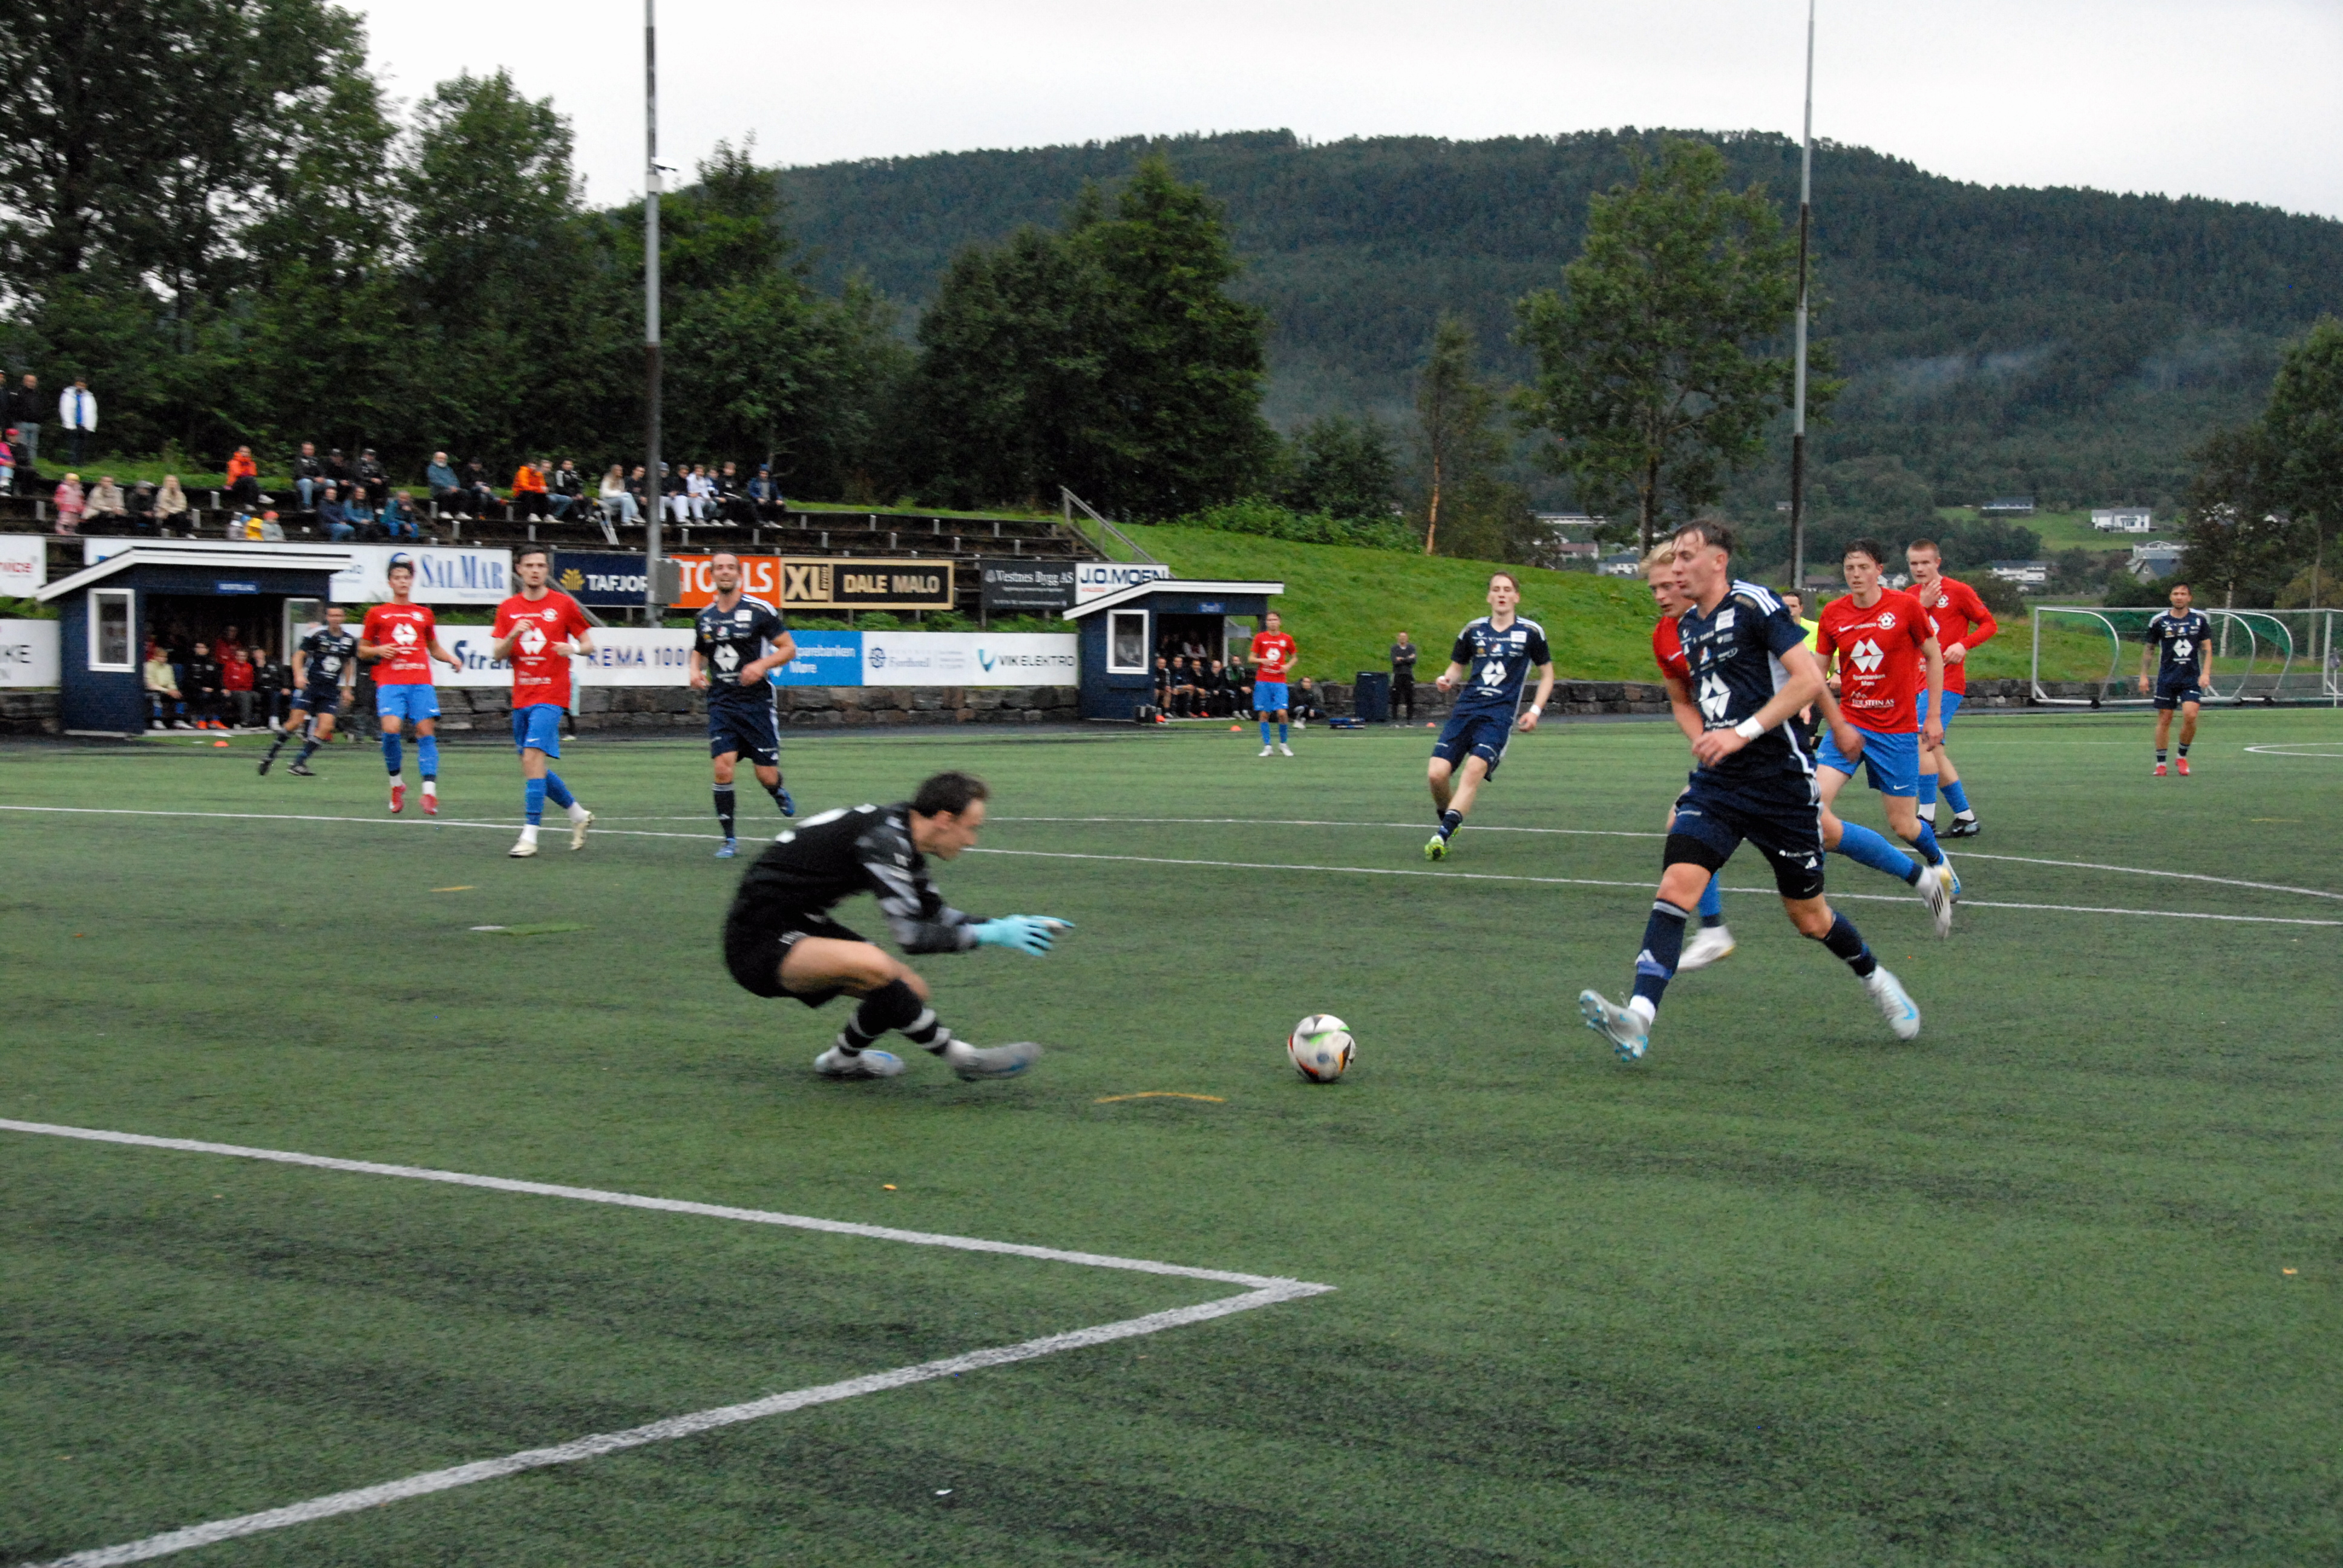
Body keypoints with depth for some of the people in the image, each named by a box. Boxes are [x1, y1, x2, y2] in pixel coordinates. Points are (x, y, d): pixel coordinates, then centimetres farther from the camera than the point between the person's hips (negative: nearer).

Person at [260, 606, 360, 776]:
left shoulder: (350, 640, 7)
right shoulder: (317, 635, -5)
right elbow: (299, 655, -3)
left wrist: (346, 689, 20)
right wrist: (299, 675, -18)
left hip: (331, 690, 4)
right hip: (310, 684, -4)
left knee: (326, 727, -11)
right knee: (296, 722, -12)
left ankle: (298, 764, -4)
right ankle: (270, 756, 4)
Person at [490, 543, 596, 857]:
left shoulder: (563, 604, 0)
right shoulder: (508, 608, 10)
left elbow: (589, 644, 6)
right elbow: (497, 654, 6)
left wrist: (573, 648, -16)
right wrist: (512, 636, -13)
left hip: (550, 695, -5)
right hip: (521, 697, 5)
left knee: (533, 758, -18)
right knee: (531, 765, 9)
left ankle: (530, 835, -18)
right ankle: (579, 815, 29)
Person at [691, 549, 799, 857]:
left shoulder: (760, 610, -4)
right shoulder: (704, 617, 8)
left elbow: (789, 648, -2)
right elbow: (699, 652, 25)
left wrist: (762, 665, -18)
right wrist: (696, 671, 3)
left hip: (756, 701, -2)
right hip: (721, 703, 2)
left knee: (767, 776, -2)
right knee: (723, 768, -12)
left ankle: (778, 793, 37)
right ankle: (729, 840, -2)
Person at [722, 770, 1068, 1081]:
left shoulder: (900, 835, 6)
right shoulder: (882, 839, -23)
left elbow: (934, 914, 19)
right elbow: (911, 935, -29)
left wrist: (1003, 926, 8)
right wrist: (990, 935, -22)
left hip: (803, 929, 10)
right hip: (760, 942, -10)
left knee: (912, 990, 8)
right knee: (874, 964, -33)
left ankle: (843, 1058, 30)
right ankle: (959, 1057, -18)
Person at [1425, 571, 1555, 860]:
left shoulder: (1531, 632, 6)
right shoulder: (1473, 630, 12)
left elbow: (1547, 674, 15)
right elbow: (1457, 666, 24)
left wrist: (1535, 710, 1)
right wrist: (1447, 679, 0)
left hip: (1500, 714, -3)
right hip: (1465, 709, 3)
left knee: (1475, 768, -28)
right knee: (1437, 774, -13)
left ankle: (1443, 834, -33)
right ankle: (1447, 820, 18)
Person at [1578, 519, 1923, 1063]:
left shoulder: (1754, 605, -10)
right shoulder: (1687, 626, 12)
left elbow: (1810, 679, -18)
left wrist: (1743, 732, -23)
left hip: (1780, 782, -5)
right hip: (1716, 784, 6)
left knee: (1809, 917, 7)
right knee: (1676, 885, -17)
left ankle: (1877, 981, 38)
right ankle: (1638, 1021, -28)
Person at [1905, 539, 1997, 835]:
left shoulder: (1958, 591, -4)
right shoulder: (1912, 596, 13)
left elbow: (1989, 624, -1)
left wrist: (1964, 645, -16)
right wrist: (1923, 604, -9)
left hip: (1946, 682, -7)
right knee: (1934, 751, 8)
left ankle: (1927, 817, -16)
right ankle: (1966, 818, 15)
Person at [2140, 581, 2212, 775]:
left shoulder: (2200, 619, 3)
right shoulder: (2159, 621, 1)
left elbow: (2207, 648, 6)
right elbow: (2149, 649, 10)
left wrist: (2206, 673, -5)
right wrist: (2143, 675, 5)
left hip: (2192, 677, 0)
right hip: (2166, 677, 0)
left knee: (2190, 715, -15)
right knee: (2164, 719, 0)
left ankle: (2183, 756, 6)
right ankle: (2160, 763, 10)